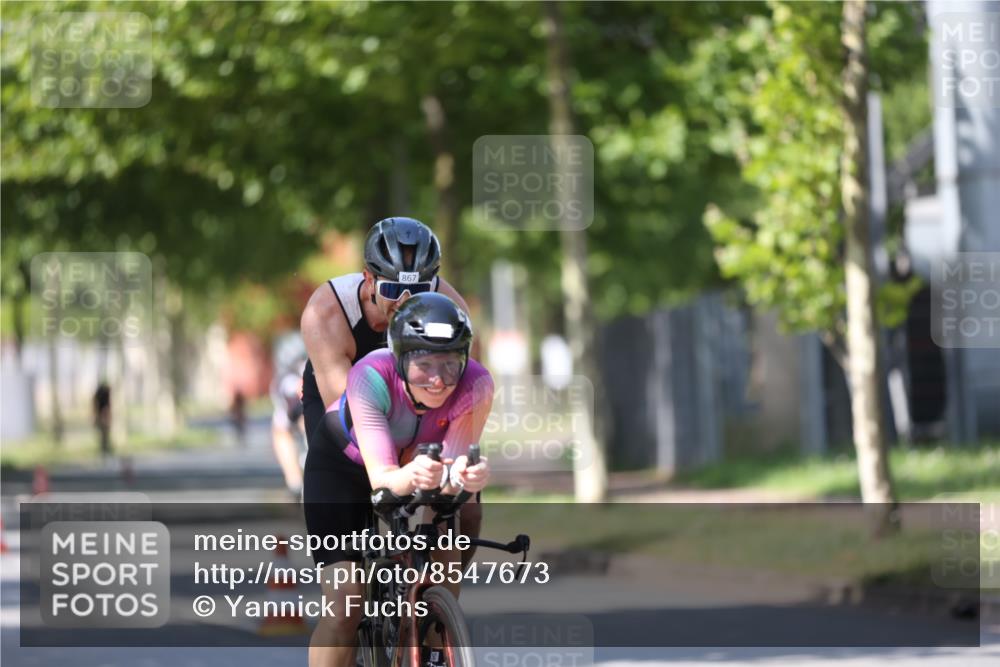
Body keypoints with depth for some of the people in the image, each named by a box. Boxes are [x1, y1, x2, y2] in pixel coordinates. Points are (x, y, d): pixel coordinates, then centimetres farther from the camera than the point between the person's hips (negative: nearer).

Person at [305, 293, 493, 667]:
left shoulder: (475, 385, -32)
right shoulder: (370, 377, -39)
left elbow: (456, 462, -38)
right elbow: (381, 476, -45)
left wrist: (468, 476, -62)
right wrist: (412, 476, -68)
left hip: (418, 462, 3)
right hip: (345, 465, -3)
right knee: (344, 604, -16)